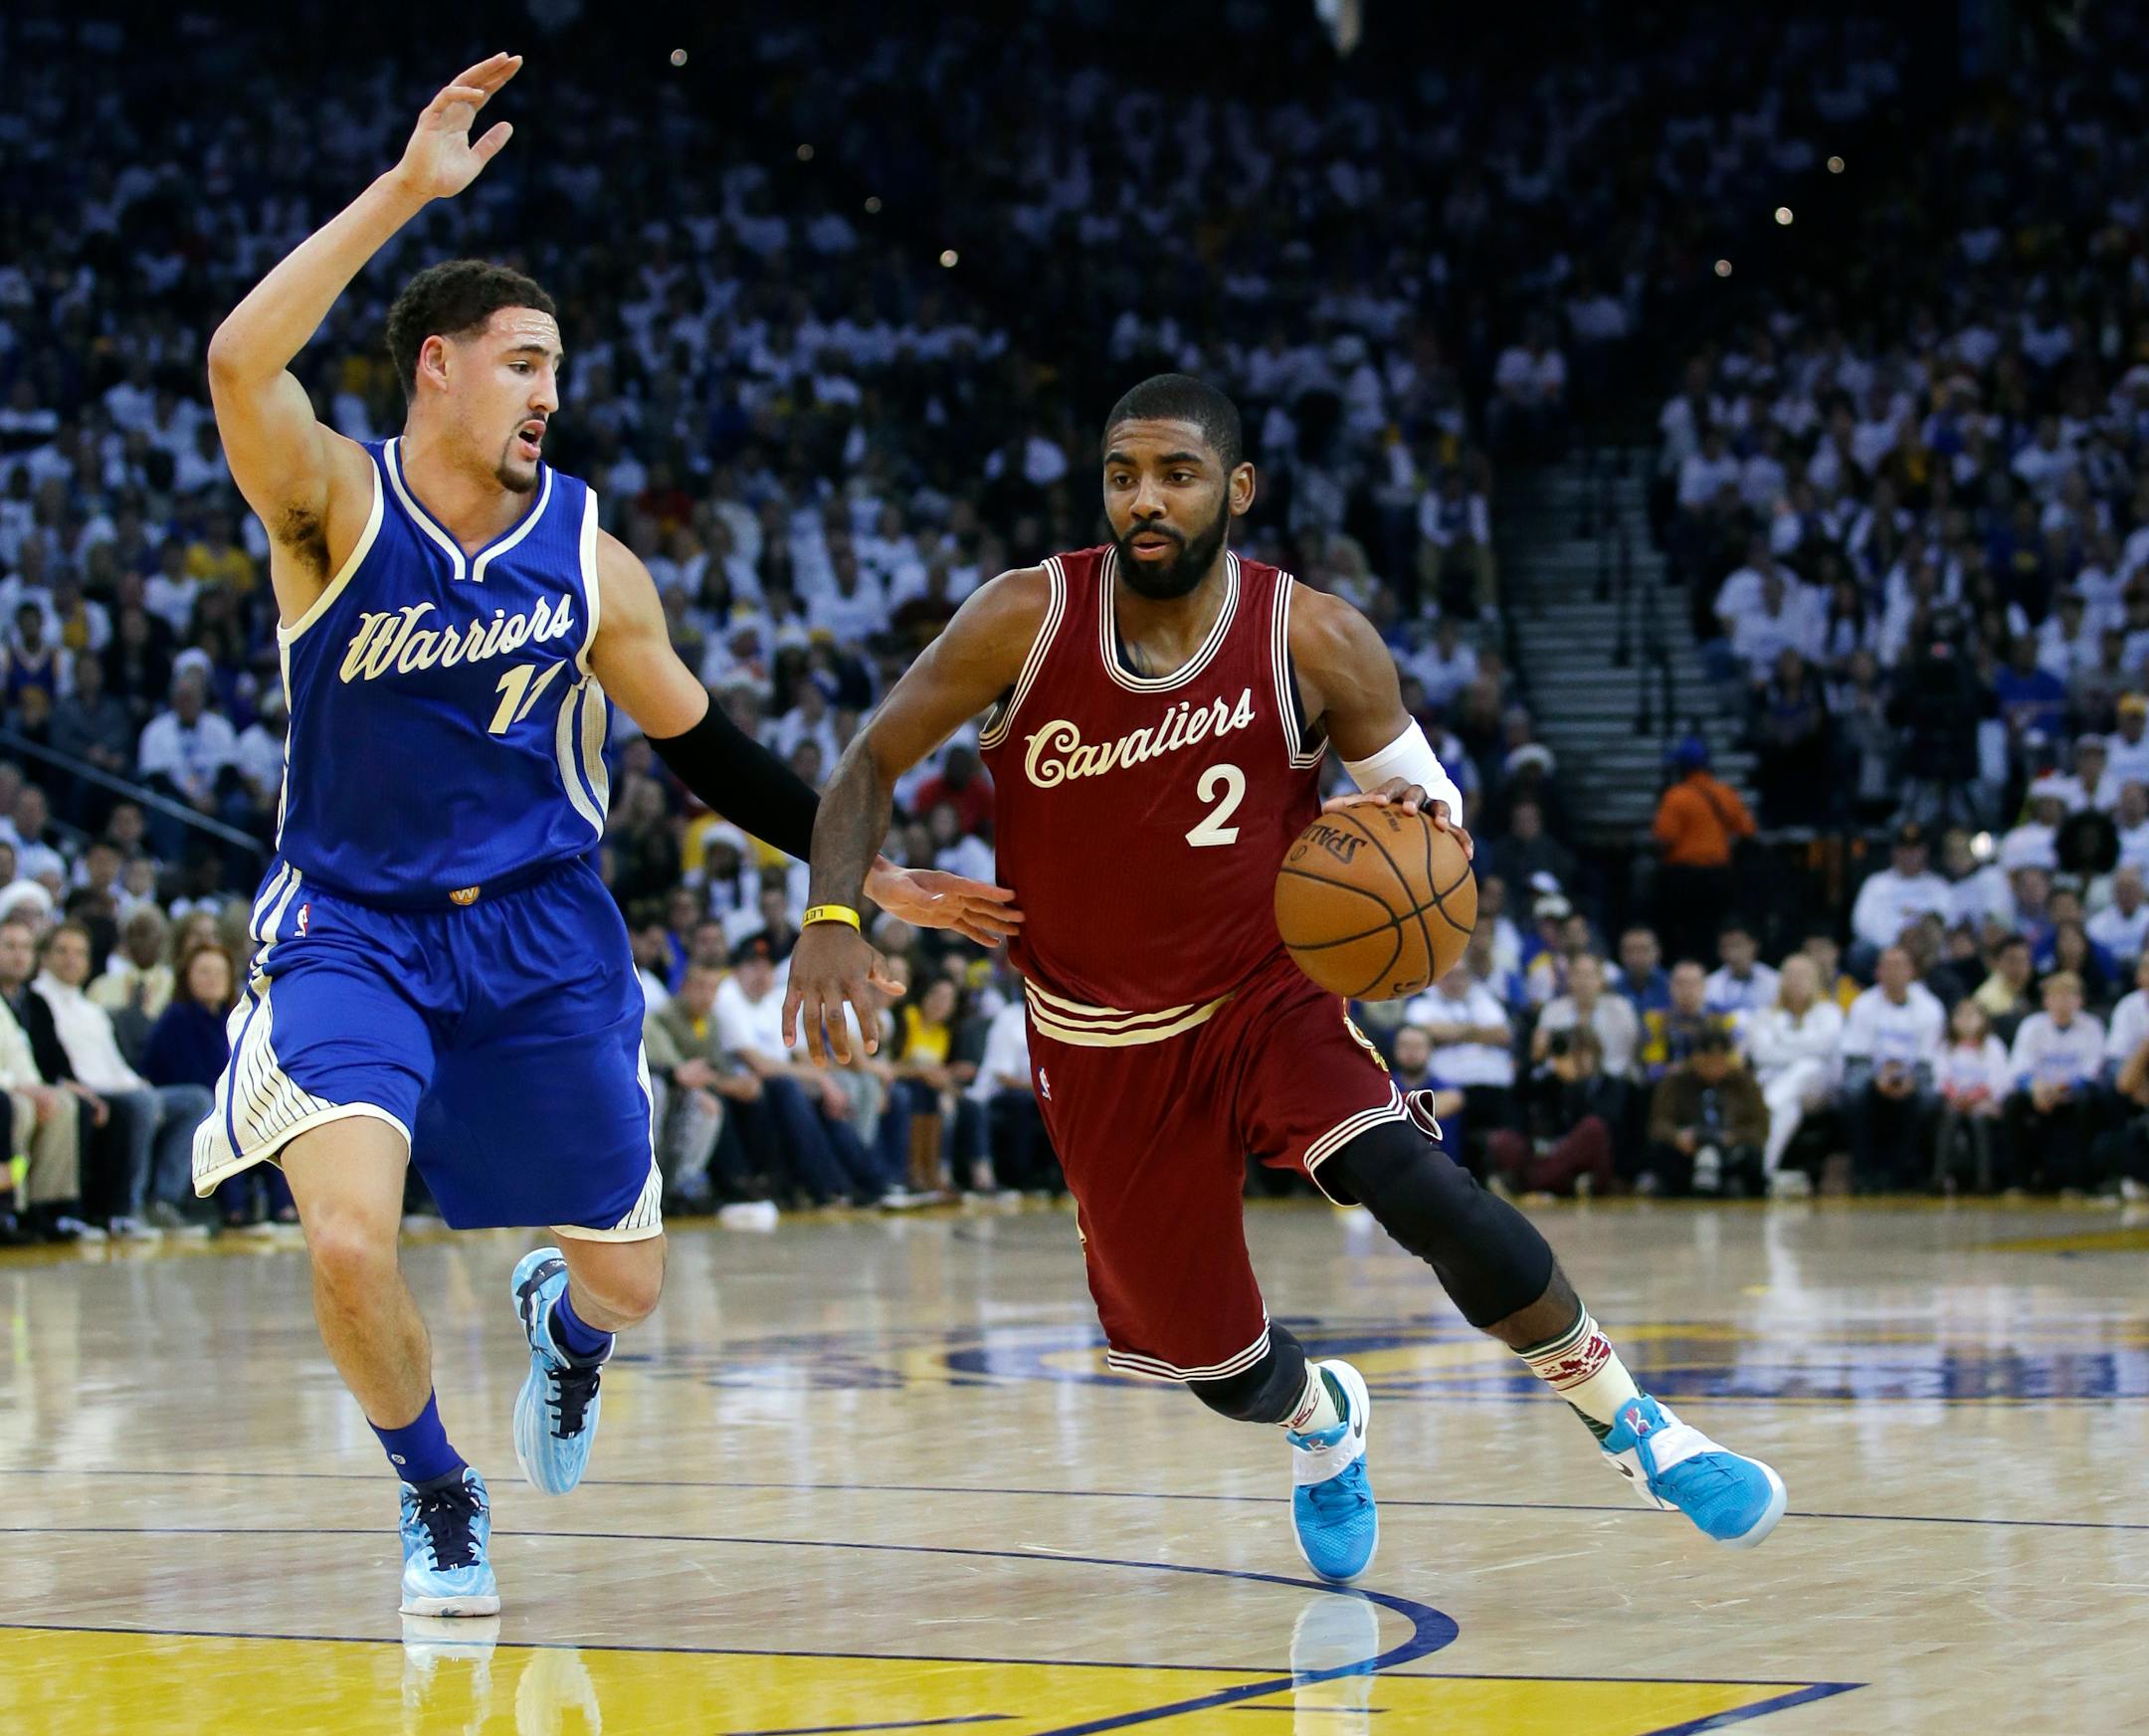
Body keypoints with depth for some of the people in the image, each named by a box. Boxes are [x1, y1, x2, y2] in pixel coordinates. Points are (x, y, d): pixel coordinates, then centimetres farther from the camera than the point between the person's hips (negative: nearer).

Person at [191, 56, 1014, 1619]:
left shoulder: (591, 563, -5)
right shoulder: (339, 507, -12)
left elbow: (705, 749, 7)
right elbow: (241, 362, -33)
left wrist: (868, 873, 2)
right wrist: (406, 189, -37)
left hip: (539, 933, 3)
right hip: (351, 929, -2)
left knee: (627, 1276, 8)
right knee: (349, 1238, -24)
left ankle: (560, 1324, 49)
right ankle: (437, 1497, 5)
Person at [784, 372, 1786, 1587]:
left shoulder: (1315, 642, -14)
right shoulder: (1024, 622, -14)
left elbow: (1423, 802, -1)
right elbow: (872, 767, -6)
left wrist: (1419, 827, -27)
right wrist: (834, 918, -24)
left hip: (1268, 1003, -1)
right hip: (1105, 1049, 1)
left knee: (1421, 1189, -30)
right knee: (1212, 1361, 7)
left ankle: (1634, 1426, -11)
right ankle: (1321, 1419, 46)